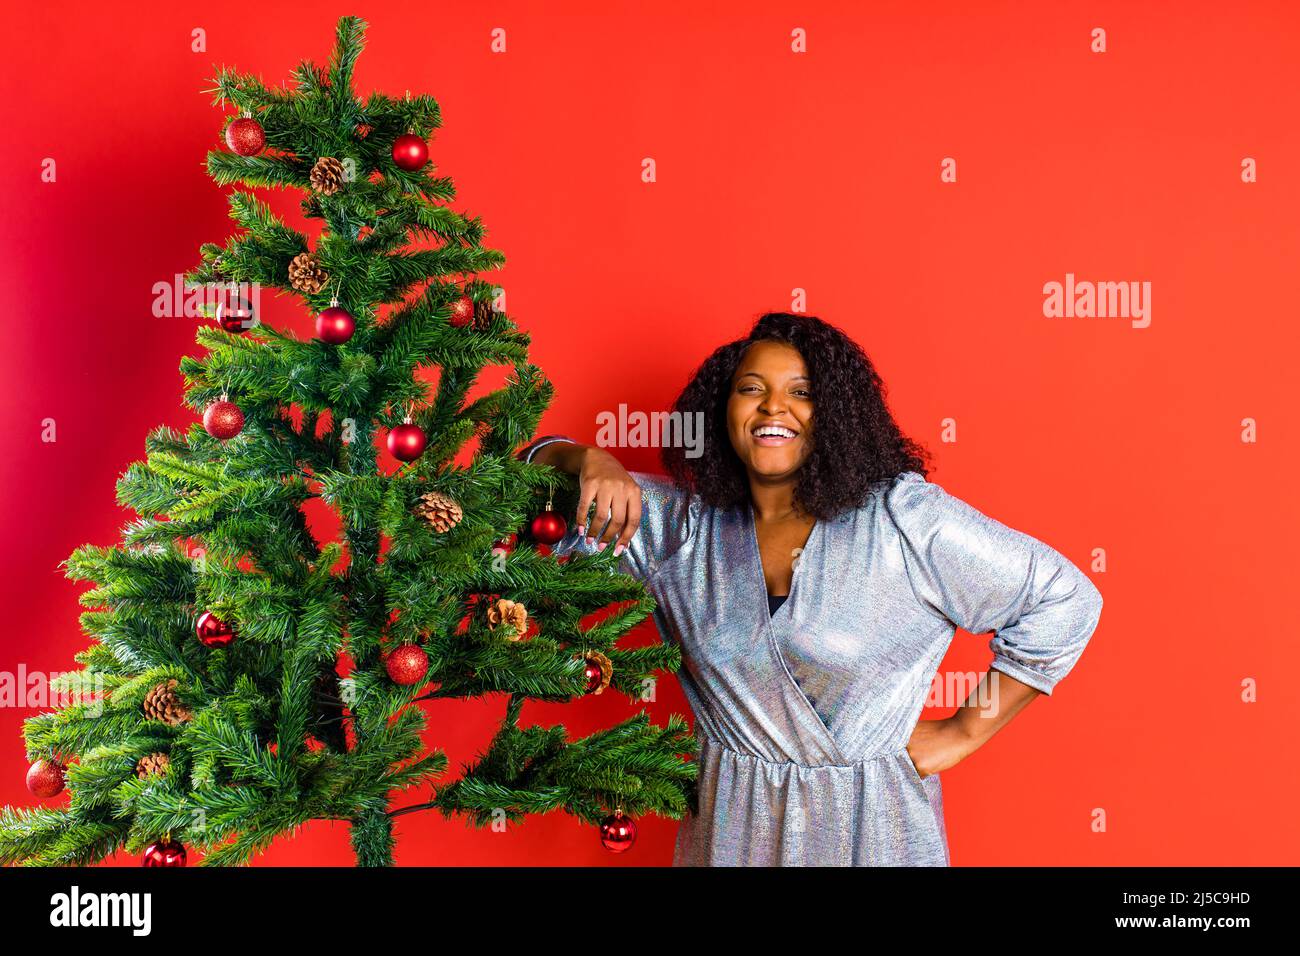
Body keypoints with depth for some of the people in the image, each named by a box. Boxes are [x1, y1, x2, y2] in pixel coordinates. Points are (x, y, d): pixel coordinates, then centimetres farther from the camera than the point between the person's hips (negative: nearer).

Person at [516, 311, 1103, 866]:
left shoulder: (904, 517, -14)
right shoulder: (683, 524, -2)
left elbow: (1063, 598, -9)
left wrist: (962, 733, -8)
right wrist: (591, 462, -20)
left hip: (868, 828, -3)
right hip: (729, 821, 3)